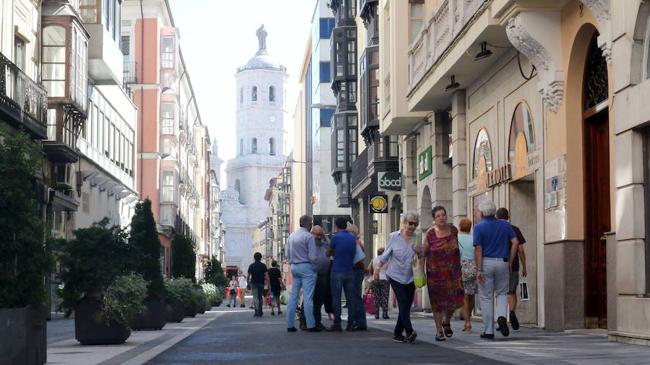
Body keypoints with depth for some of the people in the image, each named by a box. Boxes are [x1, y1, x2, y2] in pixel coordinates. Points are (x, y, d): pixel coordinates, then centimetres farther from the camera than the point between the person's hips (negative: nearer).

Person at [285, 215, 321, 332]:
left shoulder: (291, 236, 9)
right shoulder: (308, 236, -12)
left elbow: (287, 253, 13)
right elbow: (312, 256, -14)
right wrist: (314, 266, 3)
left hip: (294, 267, 7)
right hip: (306, 267, -7)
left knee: (293, 296, 8)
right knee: (308, 297, -6)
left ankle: (290, 325, 8)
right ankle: (310, 325, -6)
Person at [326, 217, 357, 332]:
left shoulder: (335, 237, -7)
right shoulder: (353, 238, 8)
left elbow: (328, 253, 3)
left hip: (337, 271, -5)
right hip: (350, 271, 5)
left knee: (336, 298, -2)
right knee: (350, 298, 5)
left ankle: (337, 324, -4)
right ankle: (350, 324, 5)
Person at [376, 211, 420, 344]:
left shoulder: (417, 239, 0)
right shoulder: (394, 237, -2)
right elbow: (386, 254, 8)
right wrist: (378, 269, 9)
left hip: (410, 277, 3)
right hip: (396, 276, -3)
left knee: (406, 305, 4)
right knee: (403, 302, -17)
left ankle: (398, 333, 16)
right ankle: (409, 332, -24)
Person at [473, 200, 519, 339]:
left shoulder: (479, 227, -5)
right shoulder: (505, 225, 6)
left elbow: (478, 249, -12)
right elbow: (515, 242, -1)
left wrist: (479, 270, -13)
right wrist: (510, 262, 4)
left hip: (486, 262, -3)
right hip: (502, 263, 3)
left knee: (486, 297, 5)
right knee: (501, 293, 18)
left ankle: (488, 331, 7)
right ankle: (502, 316, -11)